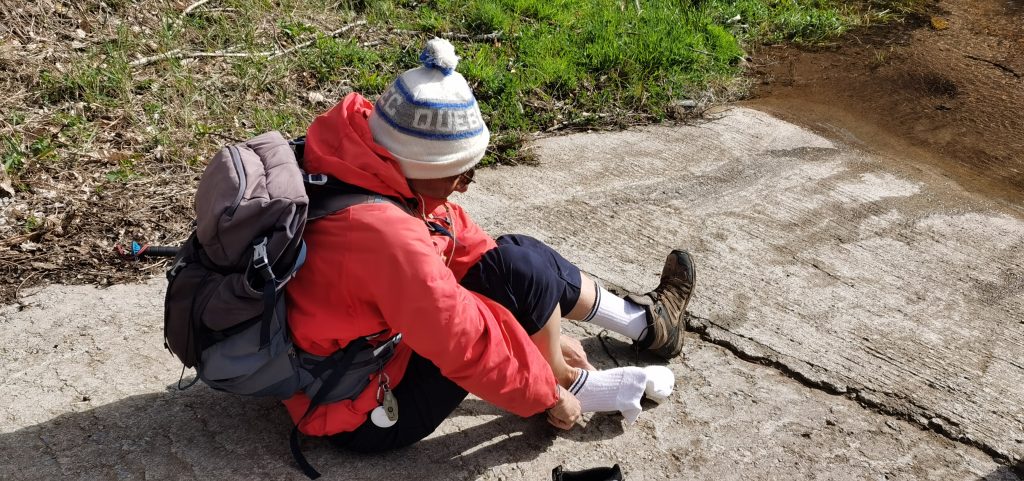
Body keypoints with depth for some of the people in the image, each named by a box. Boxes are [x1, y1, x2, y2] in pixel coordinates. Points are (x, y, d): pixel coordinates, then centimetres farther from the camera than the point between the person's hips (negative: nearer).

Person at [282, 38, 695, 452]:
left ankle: (641, 322, 22)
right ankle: (573, 389, 7)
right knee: (521, 273, -18)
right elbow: (469, 342, -28)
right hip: (366, 417, -9)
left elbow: (464, 242, 0)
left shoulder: (380, 170, -8)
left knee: (515, 254, 6)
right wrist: (548, 396, -10)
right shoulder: (386, 234, -36)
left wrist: (545, 331, 6)